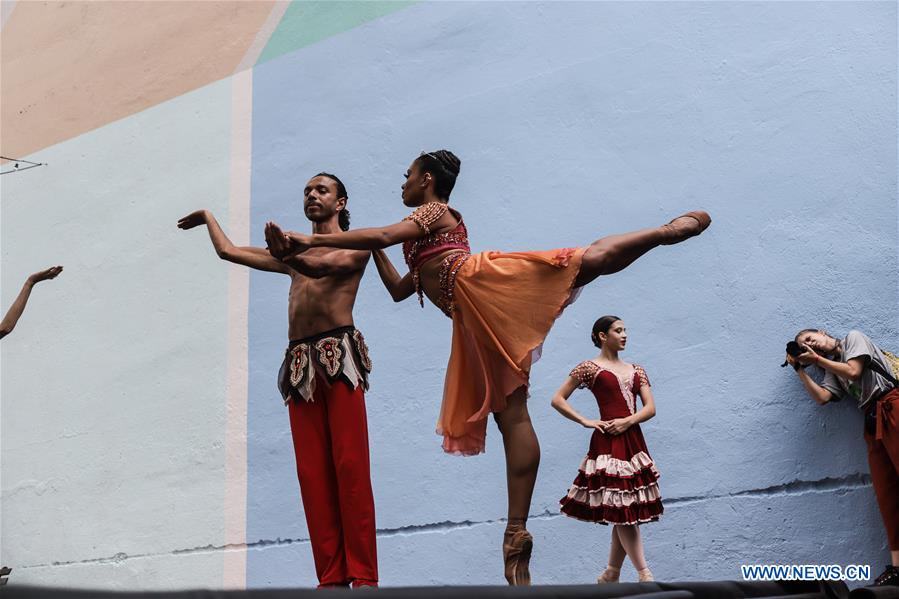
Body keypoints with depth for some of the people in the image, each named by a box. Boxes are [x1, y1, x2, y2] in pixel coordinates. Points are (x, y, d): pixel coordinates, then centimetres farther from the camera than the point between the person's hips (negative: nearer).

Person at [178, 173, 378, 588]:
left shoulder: (355, 245, 11)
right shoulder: (295, 253, 29)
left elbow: (324, 266, -13)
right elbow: (228, 251, 36)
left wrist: (287, 252, -32)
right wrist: (208, 218, 48)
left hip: (339, 355, -6)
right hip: (300, 362, 6)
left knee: (350, 466, -13)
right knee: (312, 472, -3)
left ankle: (363, 576, -15)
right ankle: (331, 577, -5)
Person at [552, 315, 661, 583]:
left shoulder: (636, 370, 15)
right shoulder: (590, 367, -1)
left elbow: (650, 408, 6)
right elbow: (557, 400, -2)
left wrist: (628, 421, -12)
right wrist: (586, 422, -8)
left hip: (633, 441, 6)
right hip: (607, 443, -6)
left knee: (630, 513, 7)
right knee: (623, 511, -6)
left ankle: (611, 574, 17)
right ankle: (644, 575, -3)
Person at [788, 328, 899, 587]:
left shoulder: (854, 337, 11)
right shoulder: (832, 369, 25)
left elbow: (854, 371, -4)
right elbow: (822, 397, 10)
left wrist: (817, 359, 5)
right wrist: (800, 369, 10)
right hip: (873, 420, 7)